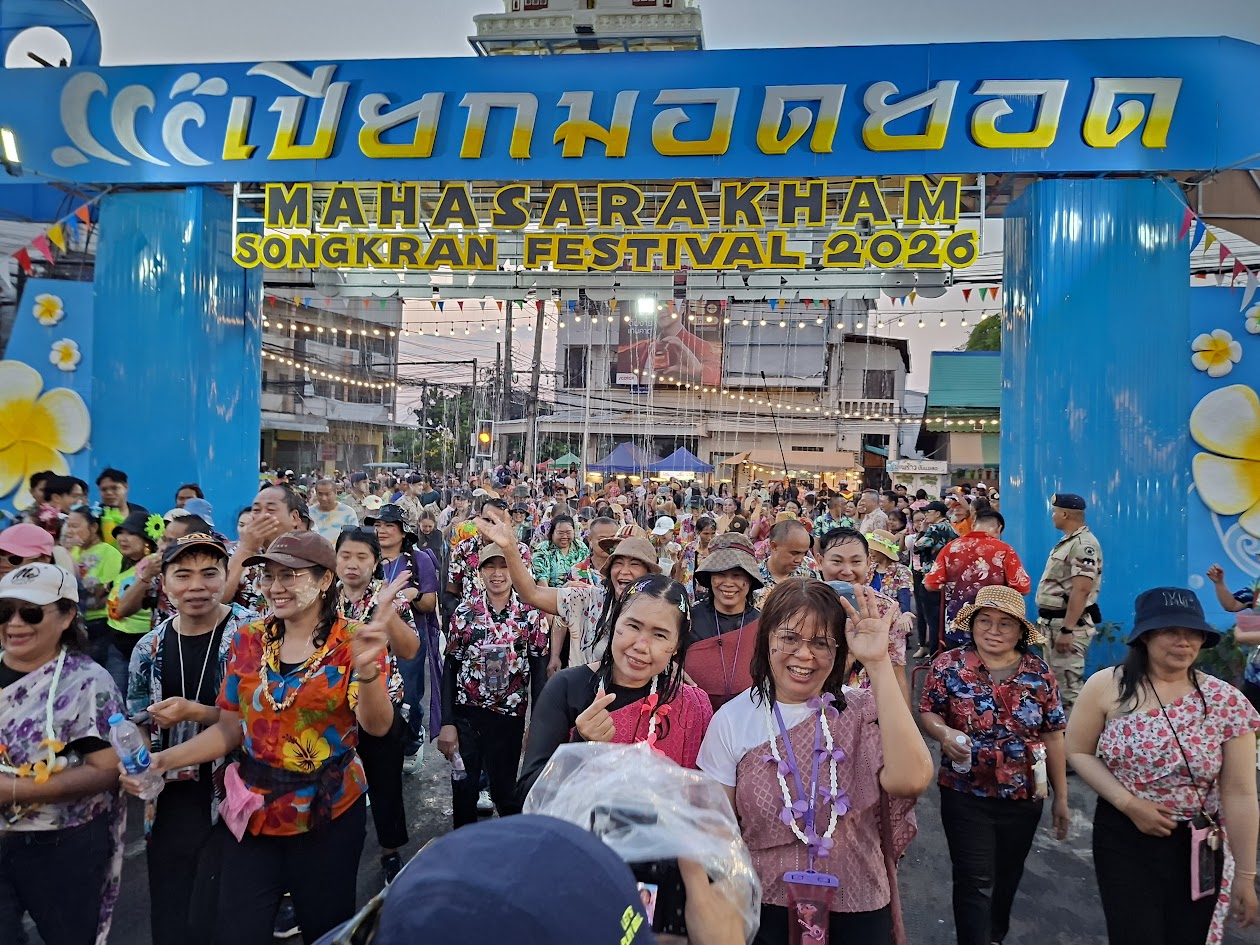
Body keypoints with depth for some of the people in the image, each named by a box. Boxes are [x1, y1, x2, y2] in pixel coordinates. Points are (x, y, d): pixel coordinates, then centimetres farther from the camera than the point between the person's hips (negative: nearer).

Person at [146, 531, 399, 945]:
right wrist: (164, 760, -10)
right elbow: (230, 728, 5)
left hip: (329, 811, -3)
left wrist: (366, 669, -43)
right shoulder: (247, 640, -2)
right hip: (254, 810, 3)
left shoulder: (352, 642, -13)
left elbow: (377, 725, -24)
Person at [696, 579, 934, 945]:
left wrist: (878, 664, -31)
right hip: (766, 915, -1)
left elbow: (910, 780, -30)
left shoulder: (862, 711, -10)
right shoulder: (732, 720, -10)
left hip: (858, 914, 1)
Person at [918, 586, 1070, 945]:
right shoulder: (948, 666, -10)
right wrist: (945, 733, -26)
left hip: (1024, 797, 3)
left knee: (1007, 877, 21)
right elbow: (928, 714, -3)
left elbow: (1053, 737, 1)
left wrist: (1061, 798, 4)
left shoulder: (1039, 672, -4)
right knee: (975, 882, -1)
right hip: (966, 796, -3)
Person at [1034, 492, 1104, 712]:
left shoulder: (1083, 544, -18)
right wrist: (1044, 621, 19)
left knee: (1070, 684, -8)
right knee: (1053, 681, 18)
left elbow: (1081, 590, -25)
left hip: (1069, 624, -11)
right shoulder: (1067, 542, 15)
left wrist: (1067, 630, -27)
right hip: (1052, 623, 11)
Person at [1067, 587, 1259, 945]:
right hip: (1123, 839, -2)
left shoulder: (1227, 702, -9)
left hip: (1197, 847, 2)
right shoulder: (1107, 686, -12)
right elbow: (1078, 752, -3)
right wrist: (1128, 803, -15)